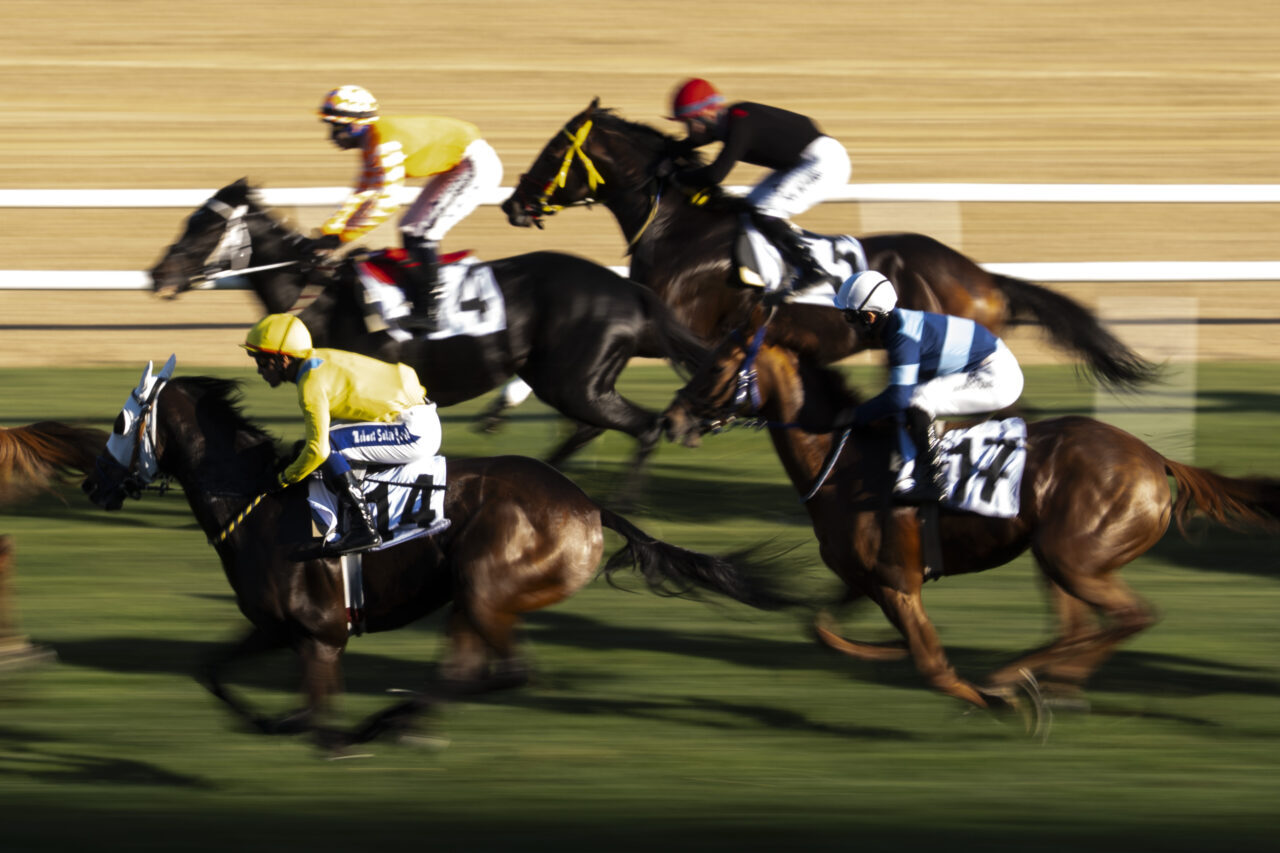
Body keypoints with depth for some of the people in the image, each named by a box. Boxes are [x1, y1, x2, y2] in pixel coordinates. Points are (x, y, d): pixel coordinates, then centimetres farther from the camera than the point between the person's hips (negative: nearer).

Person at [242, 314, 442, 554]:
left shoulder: (312, 383, -19)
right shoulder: (318, 360, 9)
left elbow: (318, 448, -25)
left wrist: (285, 479, -10)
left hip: (414, 432, -10)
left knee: (328, 444, -21)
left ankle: (364, 527, -20)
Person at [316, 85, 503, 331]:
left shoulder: (386, 142, -25)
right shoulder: (370, 143, 7)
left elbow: (387, 200, -28)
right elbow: (363, 196, 13)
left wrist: (344, 235, -24)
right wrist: (328, 231, 4)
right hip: (455, 166, 10)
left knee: (421, 234, -16)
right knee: (410, 231, 11)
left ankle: (429, 312, -14)